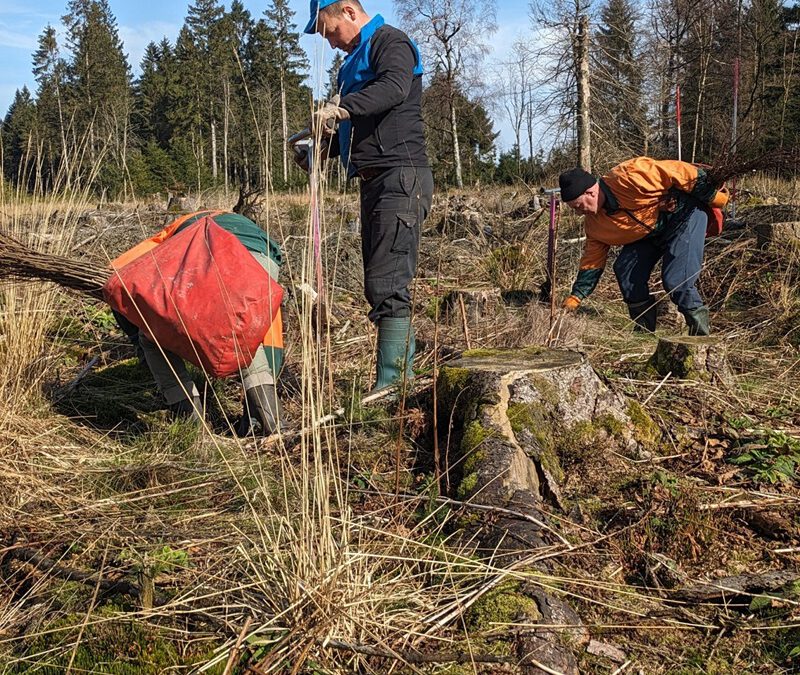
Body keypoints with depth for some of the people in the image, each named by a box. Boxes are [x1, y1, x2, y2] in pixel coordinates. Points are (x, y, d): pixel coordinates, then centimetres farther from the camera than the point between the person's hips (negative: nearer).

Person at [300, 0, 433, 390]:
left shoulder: (390, 42, -4)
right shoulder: (356, 59, 26)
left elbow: (395, 88, -26)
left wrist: (338, 108, -35)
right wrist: (320, 150, 15)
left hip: (400, 178, -10)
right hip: (373, 181, 10)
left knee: (387, 285, -16)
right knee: (380, 286, 9)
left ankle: (390, 386, -16)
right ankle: (403, 376, 15)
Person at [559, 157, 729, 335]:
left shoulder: (629, 177, -31)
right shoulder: (594, 222, -7)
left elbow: (681, 172, -24)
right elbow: (592, 261, 2)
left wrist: (713, 197, -16)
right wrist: (574, 298, -4)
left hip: (685, 214, -7)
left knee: (676, 280, -19)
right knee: (625, 269, -6)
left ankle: (701, 333, -1)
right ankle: (644, 331, 8)